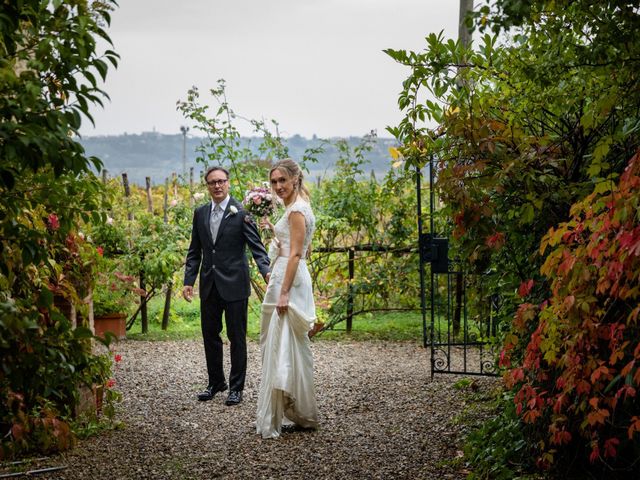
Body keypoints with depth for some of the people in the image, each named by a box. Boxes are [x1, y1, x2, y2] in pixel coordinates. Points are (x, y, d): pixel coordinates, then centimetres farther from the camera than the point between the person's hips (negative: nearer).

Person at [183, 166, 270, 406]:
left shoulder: (241, 212, -8)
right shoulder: (200, 213, 8)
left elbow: (256, 246, -11)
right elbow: (194, 251, 11)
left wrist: (266, 271, -26)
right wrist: (189, 281, 4)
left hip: (234, 285, -5)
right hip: (209, 285, 5)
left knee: (237, 337, 3)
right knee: (210, 334, 13)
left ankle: (236, 387, 14)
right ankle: (215, 382, 29)